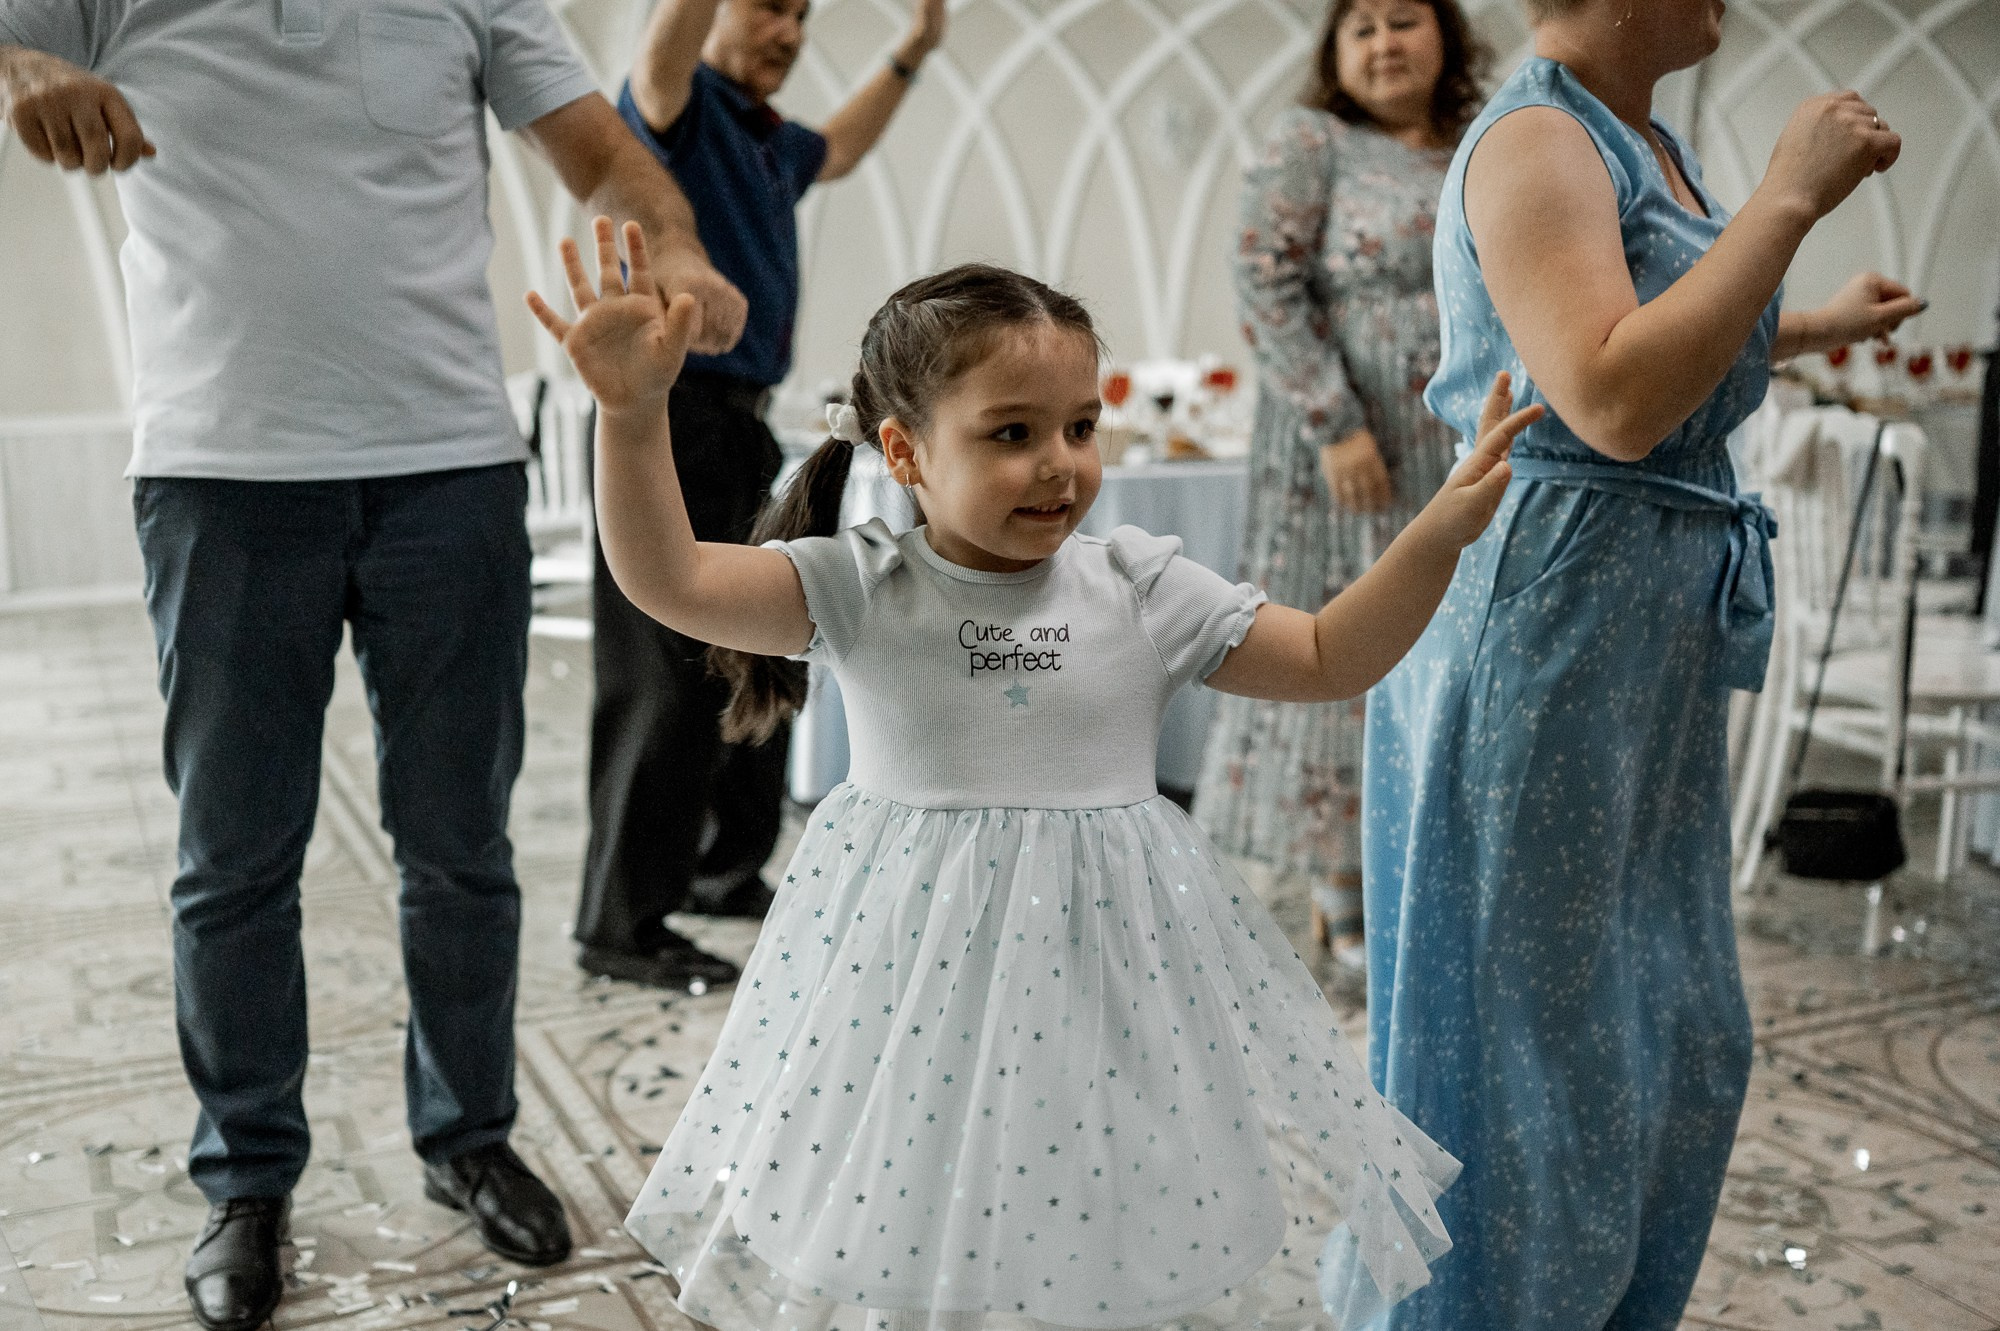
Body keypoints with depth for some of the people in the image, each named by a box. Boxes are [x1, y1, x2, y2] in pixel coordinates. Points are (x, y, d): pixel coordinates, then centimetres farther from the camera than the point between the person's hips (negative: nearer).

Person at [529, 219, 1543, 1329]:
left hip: (1103, 954, 2)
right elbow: (665, 580, -17)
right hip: (917, 966, -1)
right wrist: (633, 413, -30)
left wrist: (1440, 530, -6)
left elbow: (1329, 659, 4)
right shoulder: (858, 590, -8)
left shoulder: (1139, 589, -2)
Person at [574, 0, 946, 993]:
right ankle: (621, 926, 0)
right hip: (670, 417, -9)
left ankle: (726, 871, 31)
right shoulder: (678, 106, -7)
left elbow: (836, 151, 39)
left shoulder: (767, 136, 17)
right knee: (667, 681, -9)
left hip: (742, 427, 9)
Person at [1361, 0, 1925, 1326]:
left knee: (1675, 1030, 20)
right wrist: (1791, 196, -21)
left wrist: (1820, 325, 39)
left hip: (1660, 641, 10)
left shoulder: (1649, 142, 13)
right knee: (1527, 1031, 3)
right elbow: (1615, 401, -29)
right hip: (1542, 630, -10)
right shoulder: (1535, 141, -15)